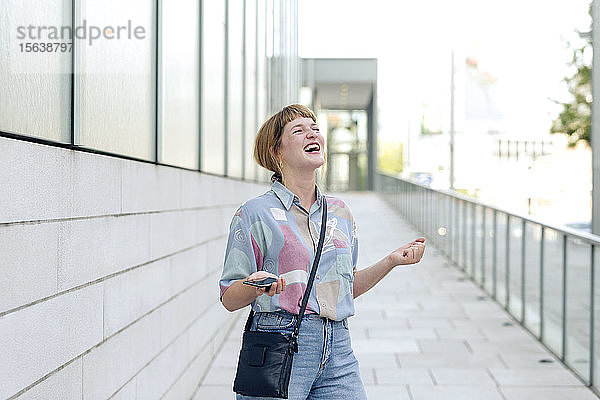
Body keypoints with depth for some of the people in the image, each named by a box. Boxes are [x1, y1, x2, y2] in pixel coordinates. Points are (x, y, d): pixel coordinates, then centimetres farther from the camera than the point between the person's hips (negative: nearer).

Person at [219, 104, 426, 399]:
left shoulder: (340, 212, 12)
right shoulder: (255, 213, -2)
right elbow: (229, 299, -3)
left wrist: (391, 261, 8)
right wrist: (256, 286, -23)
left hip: (337, 350, 4)